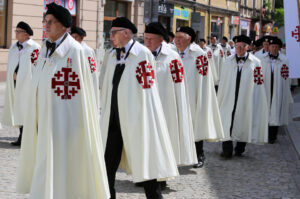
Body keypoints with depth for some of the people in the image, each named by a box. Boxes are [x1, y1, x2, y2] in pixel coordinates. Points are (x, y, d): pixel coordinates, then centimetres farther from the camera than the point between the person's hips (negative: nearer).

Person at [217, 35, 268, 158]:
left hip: (246, 100, -1)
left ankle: (240, 149, 23)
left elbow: (258, 83, -2)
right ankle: (227, 151, 2)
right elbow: (223, 82, 10)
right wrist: (220, 100, 9)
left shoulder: (255, 62, -2)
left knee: (243, 125, 8)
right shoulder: (228, 61, 6)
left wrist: (255, 102, -6)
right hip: (229, 100, 1)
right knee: (226, 124, -4)